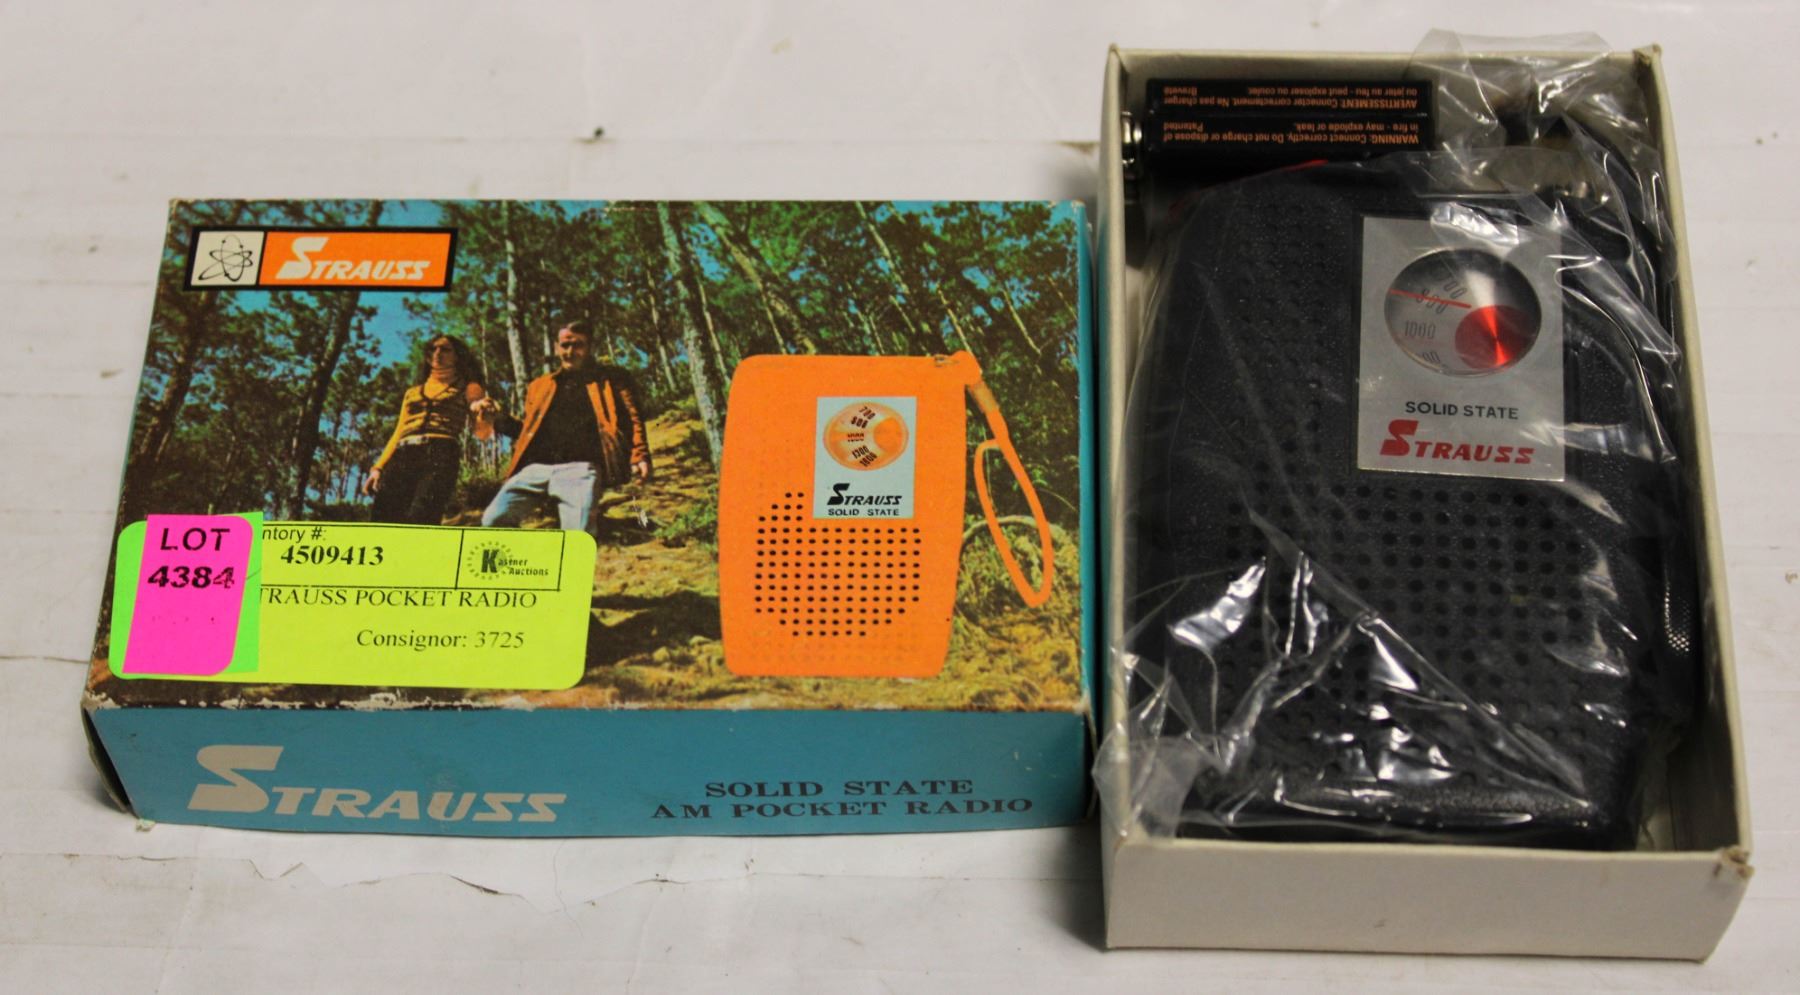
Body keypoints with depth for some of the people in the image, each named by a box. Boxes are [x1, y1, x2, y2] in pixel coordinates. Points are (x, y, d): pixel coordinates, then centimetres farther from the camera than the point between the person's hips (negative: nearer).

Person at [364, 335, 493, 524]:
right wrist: (378, 467, 12)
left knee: (418, 523, -27)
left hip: (440, 455, -5)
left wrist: (481, 410, -16)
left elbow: (483, 432, 8)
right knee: (382, 519, -15)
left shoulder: (467, 389, 19)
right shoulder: (412, 392, 31)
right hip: (402, 458, 5)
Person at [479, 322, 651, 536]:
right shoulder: (540, 386, 27)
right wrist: (496, 418, 16)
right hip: (536, 468, 4)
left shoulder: (612, 380, 17)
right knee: (494, 519, -14)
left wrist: (639, 457, -8)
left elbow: (631, 420, 8)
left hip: (580, 469, -4)